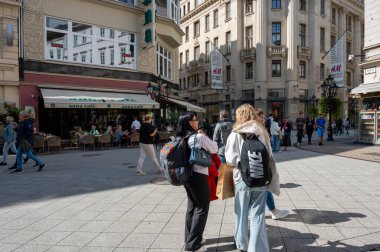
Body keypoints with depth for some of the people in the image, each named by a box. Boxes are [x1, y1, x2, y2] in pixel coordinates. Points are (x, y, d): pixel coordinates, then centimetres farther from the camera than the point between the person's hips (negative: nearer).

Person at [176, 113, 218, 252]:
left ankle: (189, 238, 31)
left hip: (187, 175, 8)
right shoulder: (200, 137, -16)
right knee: (202, 208, 4)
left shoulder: (182, 138, 6)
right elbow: (214, 149, -4)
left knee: (192, 206, 20)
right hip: (198, 176, -8)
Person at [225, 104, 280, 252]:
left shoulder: (235, 134, -8)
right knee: (258, 215, 8)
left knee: (242, 213, 16)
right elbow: (269, 157, 1)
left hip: (242, 178, -1)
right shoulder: (262, 132, 0)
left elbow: (231, 158, -11)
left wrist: (241, 161, 7)